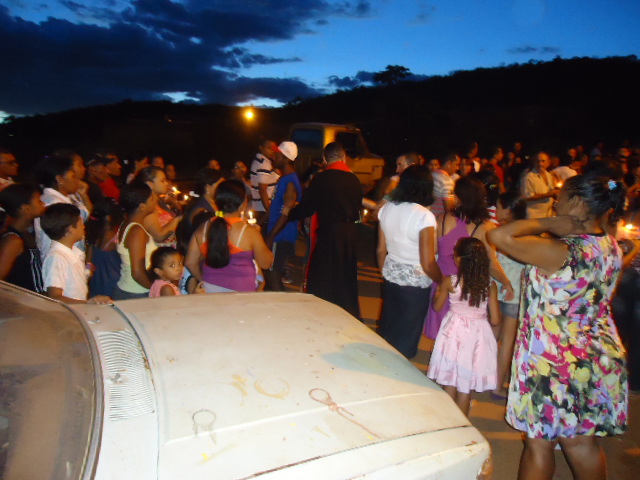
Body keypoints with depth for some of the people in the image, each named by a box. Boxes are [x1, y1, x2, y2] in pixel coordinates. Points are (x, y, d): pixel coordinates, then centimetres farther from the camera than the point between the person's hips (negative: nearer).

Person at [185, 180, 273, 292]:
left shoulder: (202, 229, -1)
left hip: (210, 290, 5)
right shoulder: (250, 232, -14)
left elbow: (190, 262, 5)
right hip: (240, 291, -5)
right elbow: (266, 264, -4)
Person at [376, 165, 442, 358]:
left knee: (386, 329, 23)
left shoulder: (386, 209, -4)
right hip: (415, 284, -5)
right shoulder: (424, 216, -21)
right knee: (406, 338, 14)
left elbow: (380, 250, 5)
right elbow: (428, 264, -21)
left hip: (390, 278, 6)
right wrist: (444, 282, -4)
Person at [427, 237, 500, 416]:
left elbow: (437, 306, 4)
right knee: (466, 387, 12)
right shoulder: (490, 285, -8)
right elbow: (495, 320, -6)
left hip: (455, 333, -1)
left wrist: (439, 289, 21)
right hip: (478, 335, 1)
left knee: (450, 383, 13)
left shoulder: (450, 282, -12)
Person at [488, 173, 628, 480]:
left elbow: (499, 236, -30)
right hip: (599, 359, 7)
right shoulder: (610, 247, -1)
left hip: (553, 361, -7)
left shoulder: (560, 252, -25)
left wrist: (546, 223, -19)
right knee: (581, 443, 22)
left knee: (539, 443, 12)